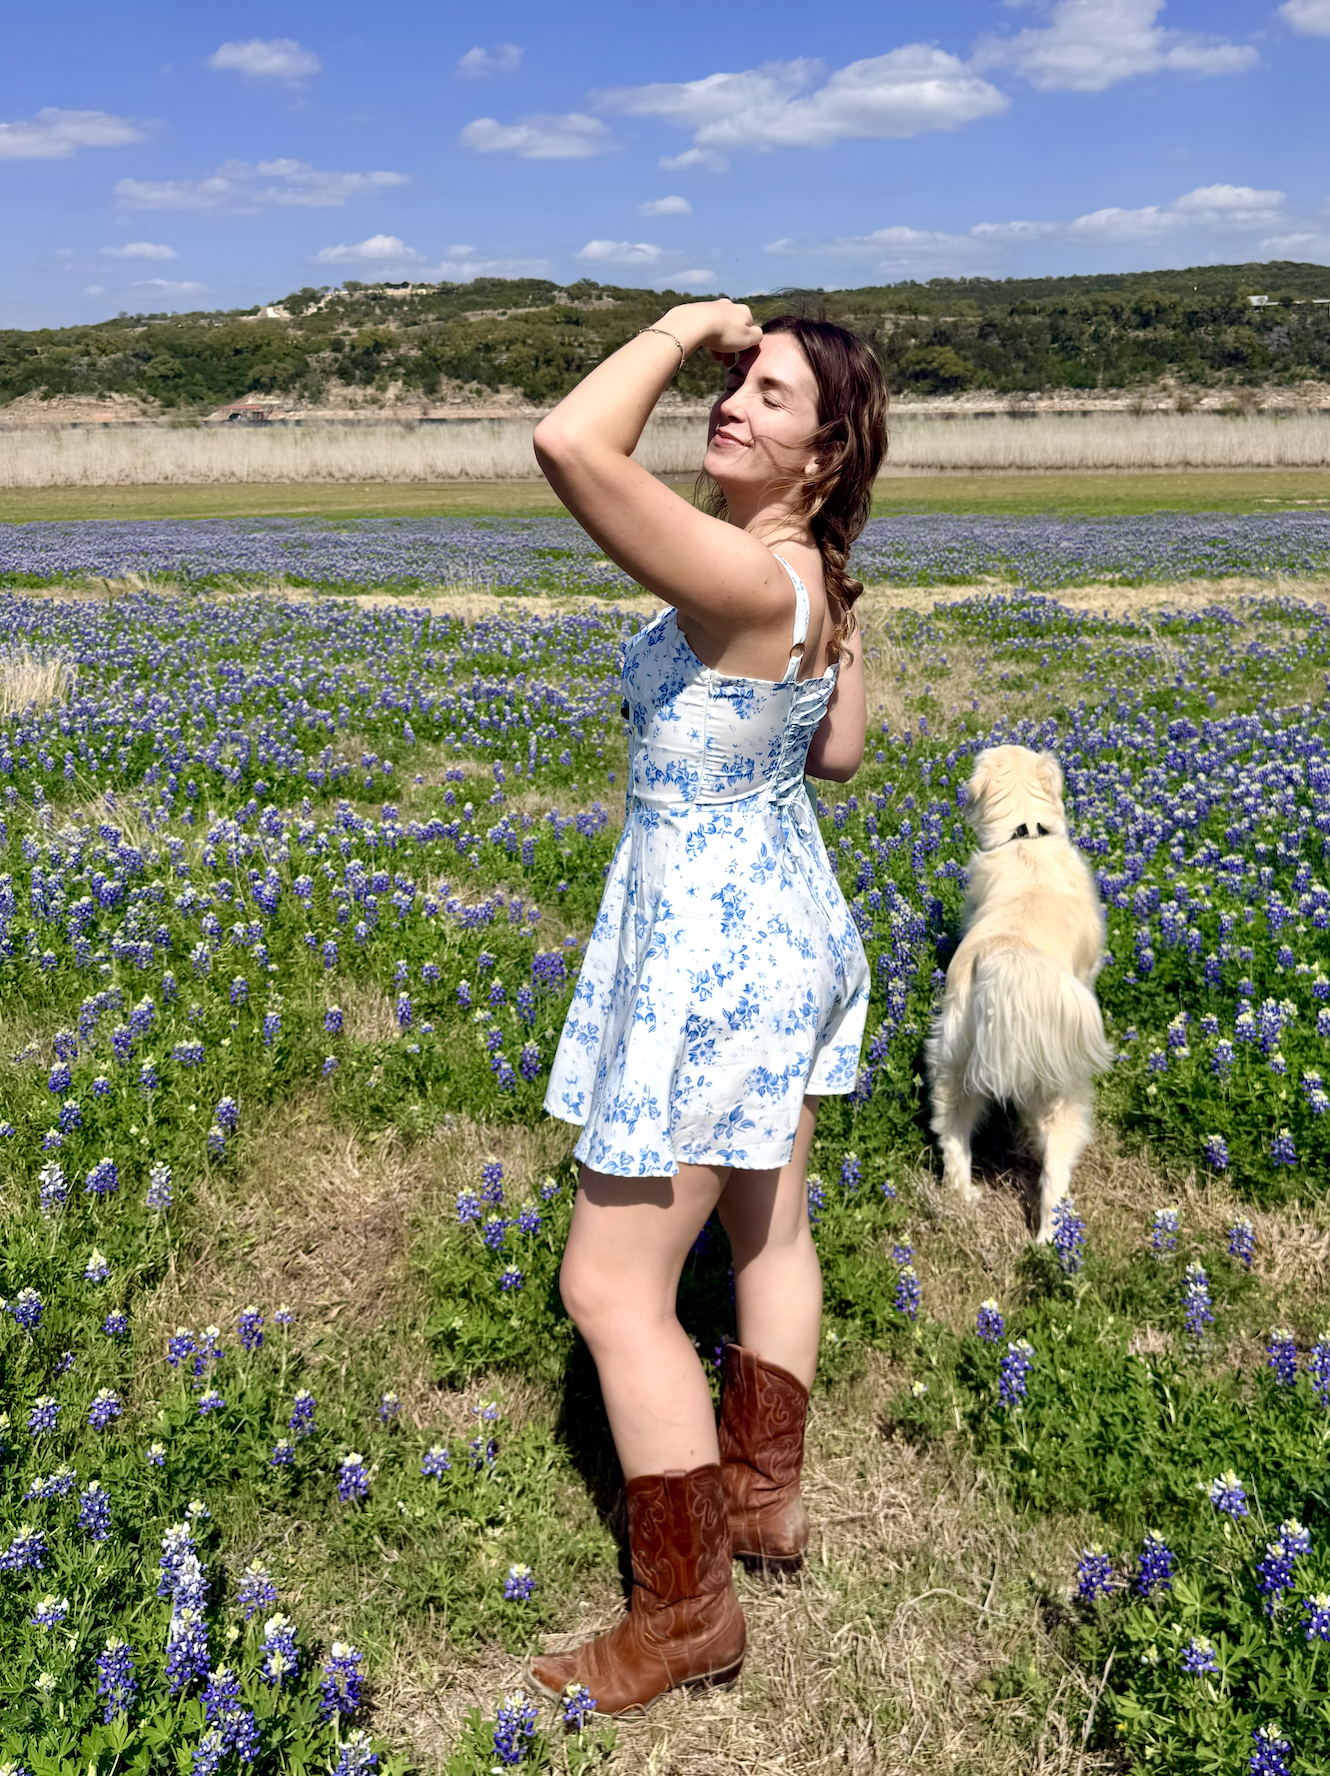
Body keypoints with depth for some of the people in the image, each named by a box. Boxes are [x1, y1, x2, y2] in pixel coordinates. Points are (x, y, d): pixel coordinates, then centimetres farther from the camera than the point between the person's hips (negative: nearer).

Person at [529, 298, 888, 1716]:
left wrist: (678, 322, -22)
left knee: (612, 1285, 1)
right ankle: (765, 1495, 42)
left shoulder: (742, 577, -26)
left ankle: (687, 1614, 15)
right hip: (790, 923, 10)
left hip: (707, 949, -10)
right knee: (770, 1231, 22)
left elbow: (570, 444, -37)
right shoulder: (820, 578, 2)